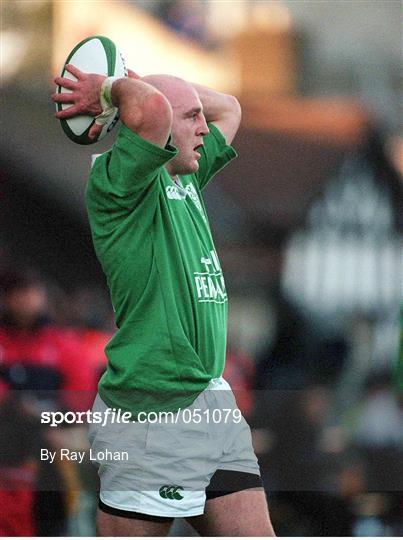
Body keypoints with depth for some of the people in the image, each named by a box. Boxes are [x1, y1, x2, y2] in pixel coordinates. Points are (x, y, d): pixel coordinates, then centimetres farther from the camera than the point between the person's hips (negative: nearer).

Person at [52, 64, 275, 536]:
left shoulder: (186, 180, 18)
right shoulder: (117, 182, -9)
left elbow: (227, 107, 32)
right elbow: (152, 107, -29)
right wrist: (113, 90, -6)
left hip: (212, 404, 9)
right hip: (150, 409, -9)